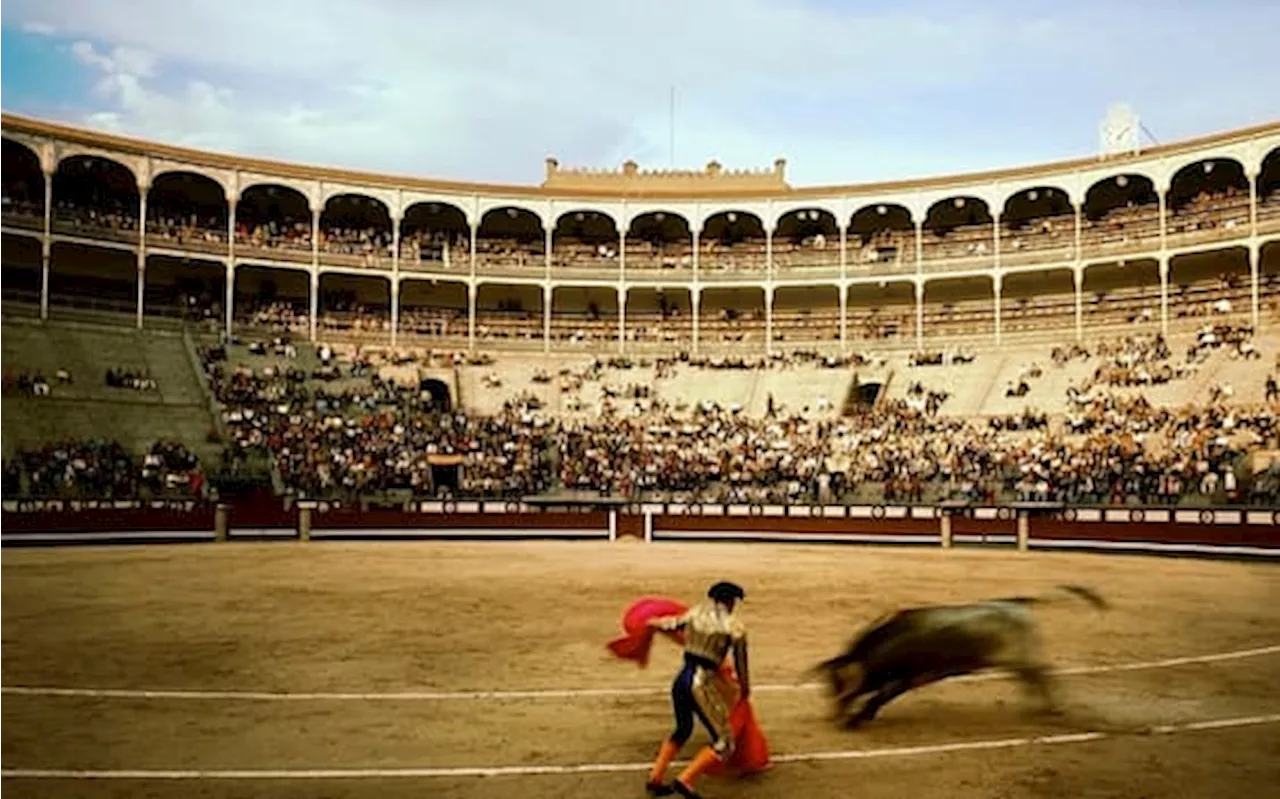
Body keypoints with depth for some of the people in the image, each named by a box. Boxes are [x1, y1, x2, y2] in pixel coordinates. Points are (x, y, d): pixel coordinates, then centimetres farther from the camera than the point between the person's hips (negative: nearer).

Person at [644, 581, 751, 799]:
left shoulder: (697, 612, 9)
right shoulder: (734, 626, -2)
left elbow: (672, 624, 23)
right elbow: (741, 661, 6)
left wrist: (654, 622, 44)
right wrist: (745, 688, 24)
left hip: (680, 679, 6)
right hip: (701, 683, -6)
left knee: (683, 730, 29)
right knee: (724, 744, 4)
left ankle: (655, 779, 31)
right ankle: (685, 781, -9)